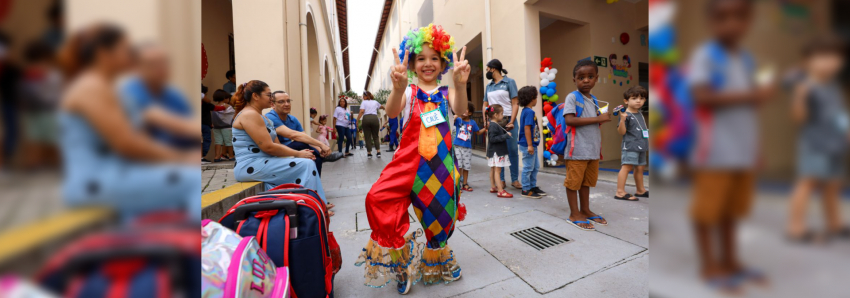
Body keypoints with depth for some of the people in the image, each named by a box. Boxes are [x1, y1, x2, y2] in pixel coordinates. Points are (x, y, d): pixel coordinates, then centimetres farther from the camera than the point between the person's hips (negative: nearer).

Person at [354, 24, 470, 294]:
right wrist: (398, 88, -40)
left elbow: (460, 110, -17)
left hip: (440, 160, 1)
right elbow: (392, 112, -18)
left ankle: (436, 262, 40)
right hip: (410, 157, -1)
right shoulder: (409, 91, 2)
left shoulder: (446, 92, 5)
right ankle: (399, 258, 7)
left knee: (438, 213, 10)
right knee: (379, 199, -17)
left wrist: (460, 84, -39)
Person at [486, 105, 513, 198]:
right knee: (497, 170, -10)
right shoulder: (493, 126, -18)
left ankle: (493, 187, 25)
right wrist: (505, 136, -25)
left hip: (498, 152, 11)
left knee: (493, 170, 16)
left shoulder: (496, 125, 14)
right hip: (495, 152, -11)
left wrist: (506, 133, 11)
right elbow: (492, 139, -25)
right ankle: (500, 191, -9)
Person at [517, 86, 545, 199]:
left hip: (532, 144, 10)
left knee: (535, 167, 18)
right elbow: (527, 128, -22)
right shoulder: (529, 112, -17)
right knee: (528, 168, 0)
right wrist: (529, 145, -22)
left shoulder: (526, 111, 13)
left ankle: (533, 187, 28)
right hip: (528, 145, -10)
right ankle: (526, 190, 10)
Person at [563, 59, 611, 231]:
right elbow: (569, 120, -21)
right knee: (574, 181, 2)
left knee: (587, 181, 16)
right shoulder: (572, 97, -7)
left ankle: (585, 210, 29)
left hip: (593, 149, 7)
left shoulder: (594, 100, 14)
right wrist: (597, 119, -19)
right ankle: (574, 214, 12)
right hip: (577, 150, -7)